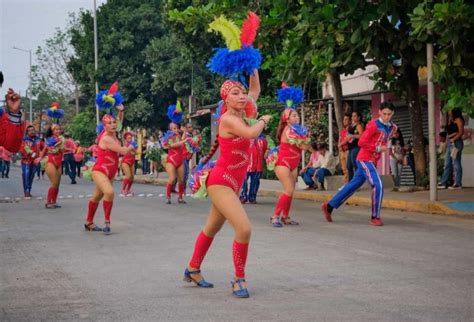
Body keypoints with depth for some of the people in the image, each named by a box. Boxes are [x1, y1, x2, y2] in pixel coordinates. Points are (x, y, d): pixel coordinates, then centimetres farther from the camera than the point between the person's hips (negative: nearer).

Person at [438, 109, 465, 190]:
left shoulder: (458, 119, -5)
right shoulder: (450, 120, 19)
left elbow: (461, 132, -13)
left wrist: (453, 139, -16)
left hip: (456, 143, -9)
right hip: (450, 143, 9)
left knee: (456, 164, -6)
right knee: (447, 164, 8)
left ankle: (458, 184, -3)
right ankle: (443, 183, 9)